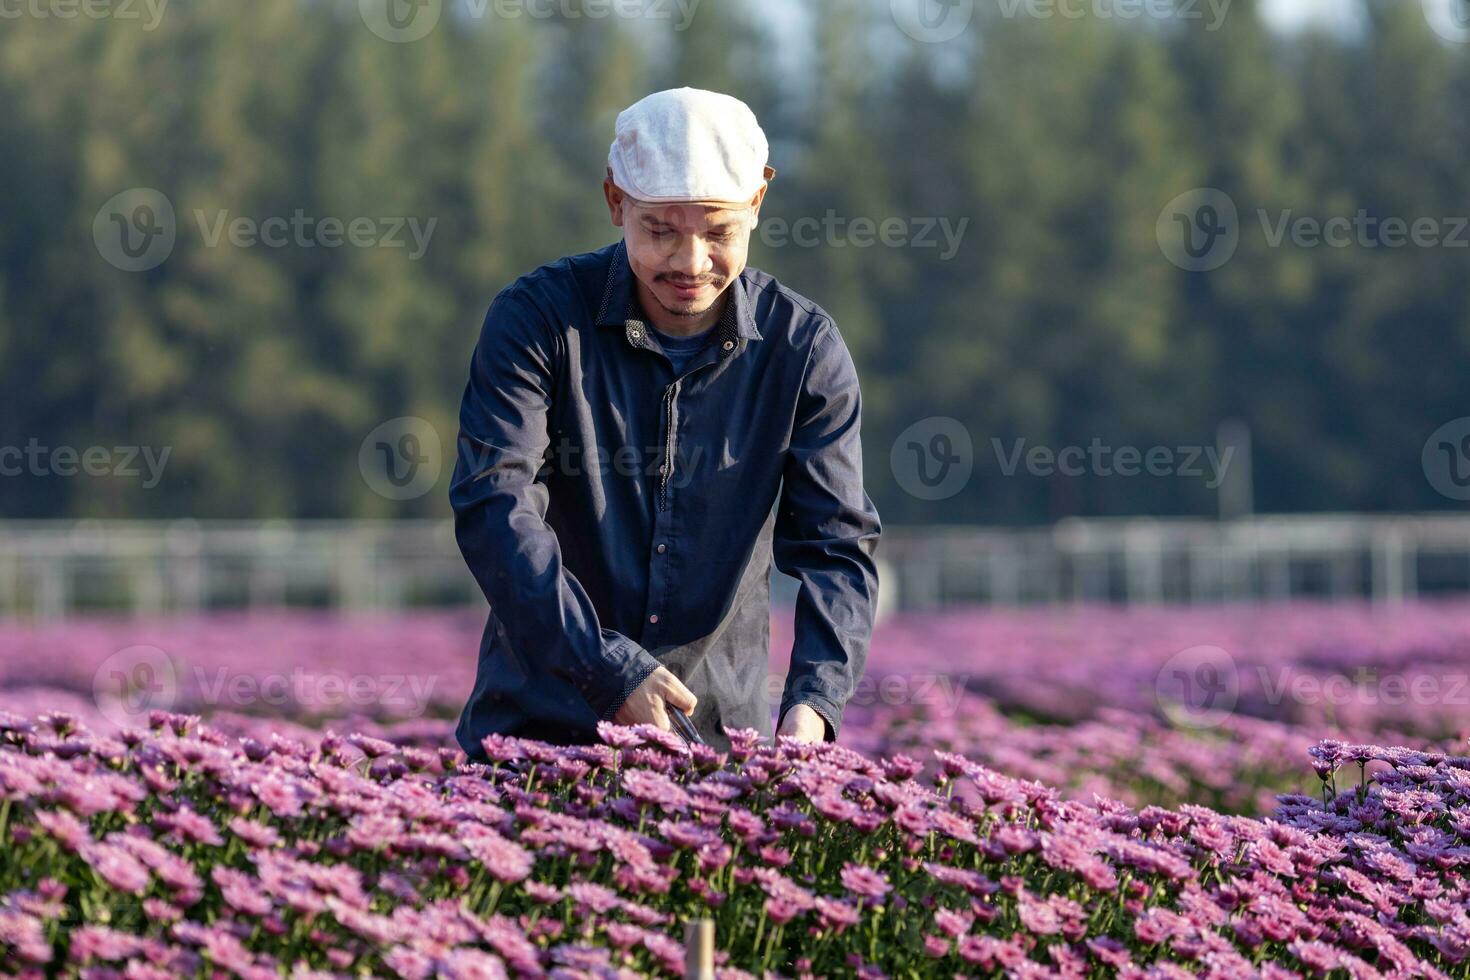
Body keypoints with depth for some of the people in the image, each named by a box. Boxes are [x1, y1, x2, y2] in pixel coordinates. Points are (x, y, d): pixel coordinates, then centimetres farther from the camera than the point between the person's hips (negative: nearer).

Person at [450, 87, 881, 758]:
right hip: (538, 722, -1)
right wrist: (612, 671, -29)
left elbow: (837, 546, -5)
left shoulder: (805, 349, -3)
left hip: (720, 729, 1)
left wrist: (812, 702, -24)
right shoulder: (536, 318, -9)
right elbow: (493, 508, -18)